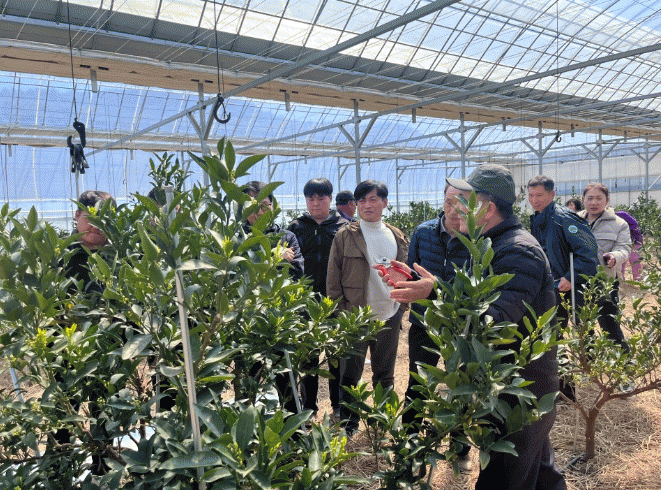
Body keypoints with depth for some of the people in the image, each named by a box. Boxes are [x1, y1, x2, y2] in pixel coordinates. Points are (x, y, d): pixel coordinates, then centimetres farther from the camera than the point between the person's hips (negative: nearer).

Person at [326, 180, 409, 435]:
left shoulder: (397, 237, 6)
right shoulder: (345, 236, -6)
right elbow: (333, 279, -4)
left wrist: (403, 305, 8)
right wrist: (339, 313, -7)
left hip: (390, 316, 3)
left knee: (385, 375, 17)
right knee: (350, 374, 7)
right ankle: (348, 424, 24)